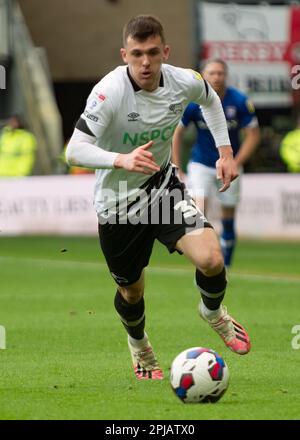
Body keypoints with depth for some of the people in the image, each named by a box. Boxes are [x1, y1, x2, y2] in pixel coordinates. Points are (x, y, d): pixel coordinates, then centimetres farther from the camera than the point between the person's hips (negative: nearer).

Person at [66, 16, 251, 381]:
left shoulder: (183, 82, -14)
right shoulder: (110, 91, -28)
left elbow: (210, 99, 12)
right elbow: (74, 151, -35)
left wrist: (225, 152, 6)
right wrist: (122, 161, -50)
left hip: (163, 186, 2)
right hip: (117, 202, -2)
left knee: (211, 259, -20)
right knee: (132, 290, 14)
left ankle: (212, 312, 16)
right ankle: (138, 344, 50)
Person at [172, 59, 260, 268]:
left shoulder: (240, 101, -13)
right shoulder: (193, 102, -12)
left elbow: (253, 135, -6)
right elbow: (177, 133, 0)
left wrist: (234, 165, -15)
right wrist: (178, 171, -3)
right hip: (201, 165, -1)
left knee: (228, 218, 6)